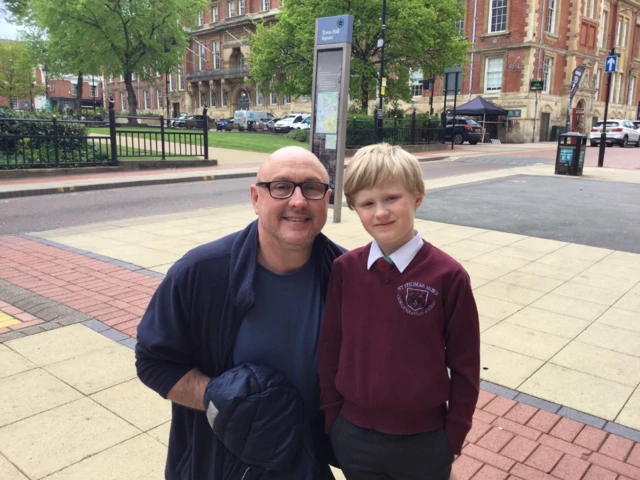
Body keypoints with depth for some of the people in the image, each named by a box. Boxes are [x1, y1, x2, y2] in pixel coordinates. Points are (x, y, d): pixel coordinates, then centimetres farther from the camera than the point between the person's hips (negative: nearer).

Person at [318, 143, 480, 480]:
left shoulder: (448, 275, -15)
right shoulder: (344, 270, -8)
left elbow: (465, 365, -7)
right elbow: (329, 350, 0)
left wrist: (453, 436, -3)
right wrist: (331, 421, 3)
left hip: (424, 443, -2)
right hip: (354, 438, 2)